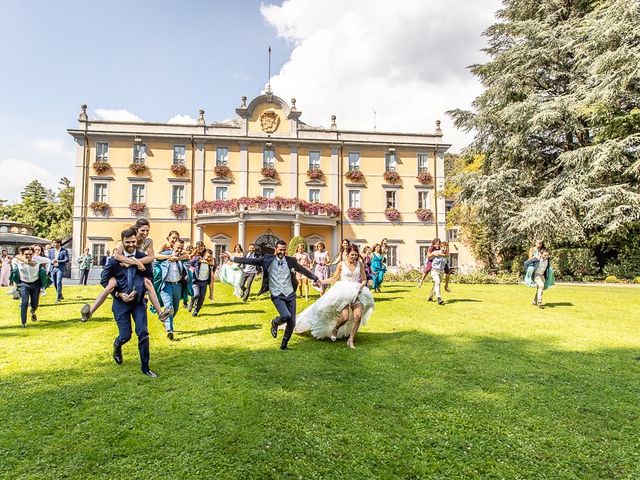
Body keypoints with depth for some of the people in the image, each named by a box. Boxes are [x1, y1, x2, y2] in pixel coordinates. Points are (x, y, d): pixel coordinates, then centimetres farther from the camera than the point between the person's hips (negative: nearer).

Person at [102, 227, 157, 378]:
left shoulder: (143, 258, -4)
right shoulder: (114, 260, -7)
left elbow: (149, 278, 2)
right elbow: (104, 279, 0)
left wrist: (137, 292, -10)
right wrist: (119, 294, -9)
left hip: (138, 301, 1)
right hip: (121, 302, -1)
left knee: (143, 333, -4)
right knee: (125, 336, 4)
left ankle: (145, 367, 10)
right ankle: (117, 346, 43)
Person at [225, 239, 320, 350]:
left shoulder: (291, 260, 4)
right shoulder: (268, 260, -2)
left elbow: (303, 270, 15)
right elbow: (250, 261, -2)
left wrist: (316, 278, 18)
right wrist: (232, 257, -6)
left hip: (290, 294, 3)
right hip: (277, 295, -3)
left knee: (292, 323, 4)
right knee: (286, 316, -25)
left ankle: (284, 345, 28)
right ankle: (275, 323, 12)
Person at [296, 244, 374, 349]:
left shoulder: (360, 264, 7)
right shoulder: (341, 264, 3)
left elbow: (364, 279, 12)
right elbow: (334, 279, 11)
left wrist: (361, 285, -9)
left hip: (357, 292, 2)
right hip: (343, 292, -2)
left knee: (358, 315, -19)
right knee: (345, 317, -19)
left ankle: (351, 340, -2)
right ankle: (335, 329, 16)